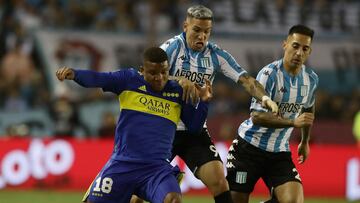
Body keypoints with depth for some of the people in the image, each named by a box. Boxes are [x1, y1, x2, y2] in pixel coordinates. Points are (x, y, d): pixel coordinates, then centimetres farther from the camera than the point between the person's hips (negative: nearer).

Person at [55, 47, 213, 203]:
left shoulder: (177, 92, 9)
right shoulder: (129, 80, 1)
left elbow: (194, 126, 14)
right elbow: (96, 79, -11)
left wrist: (203, 102, -3)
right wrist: (74, 74, -30)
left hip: (158, 169, 0)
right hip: (122, 164, 0)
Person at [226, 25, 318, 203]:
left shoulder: (311, 79, 3)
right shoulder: (269, 74, -17)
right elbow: (257, 117, -24)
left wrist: (305, 141, 32)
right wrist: (293, 122, -32)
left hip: (280, 153, 5)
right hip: (249, 148, -4)